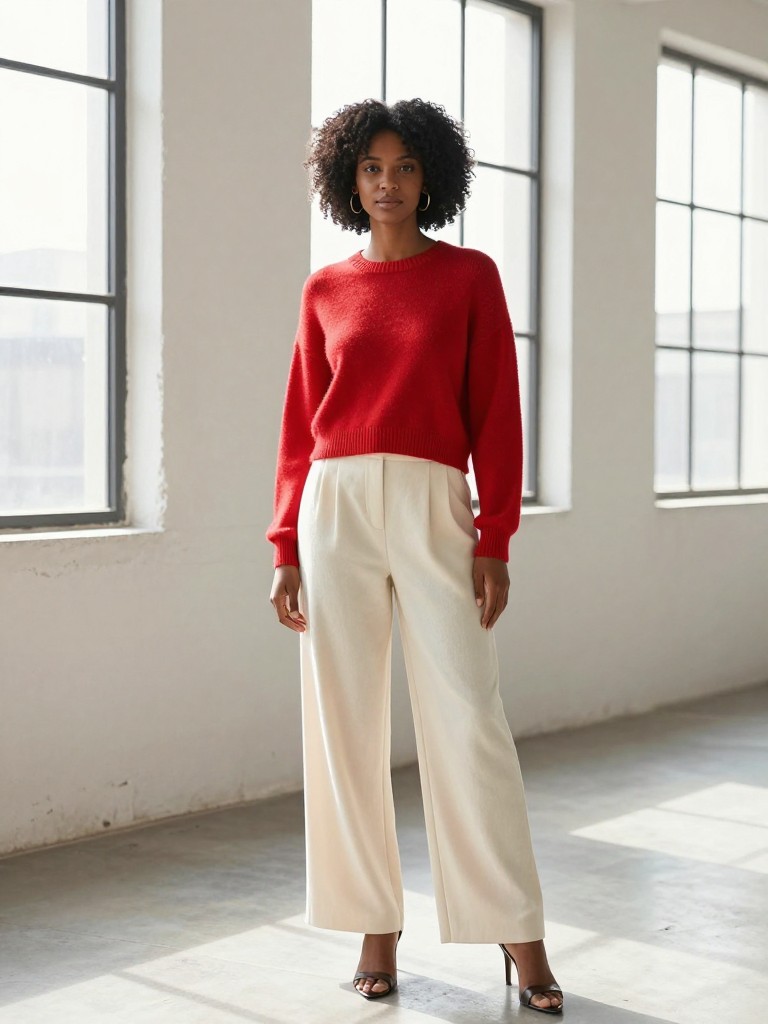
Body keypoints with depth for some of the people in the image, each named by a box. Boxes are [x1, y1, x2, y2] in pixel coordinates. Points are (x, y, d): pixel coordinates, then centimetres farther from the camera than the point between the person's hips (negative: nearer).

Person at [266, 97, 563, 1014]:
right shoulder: (325, 291, 12)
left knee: (468, 718, -6)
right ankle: (376, 931, 13)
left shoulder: (469, 275, 6)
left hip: (433, 508, -2)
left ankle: (518, 933, 5)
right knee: (346, 722, 2)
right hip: (336, 509, 2)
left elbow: (496, 412, 2)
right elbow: (301, 425, 11)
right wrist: (286, 549, 4)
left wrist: (494, 542, -5)